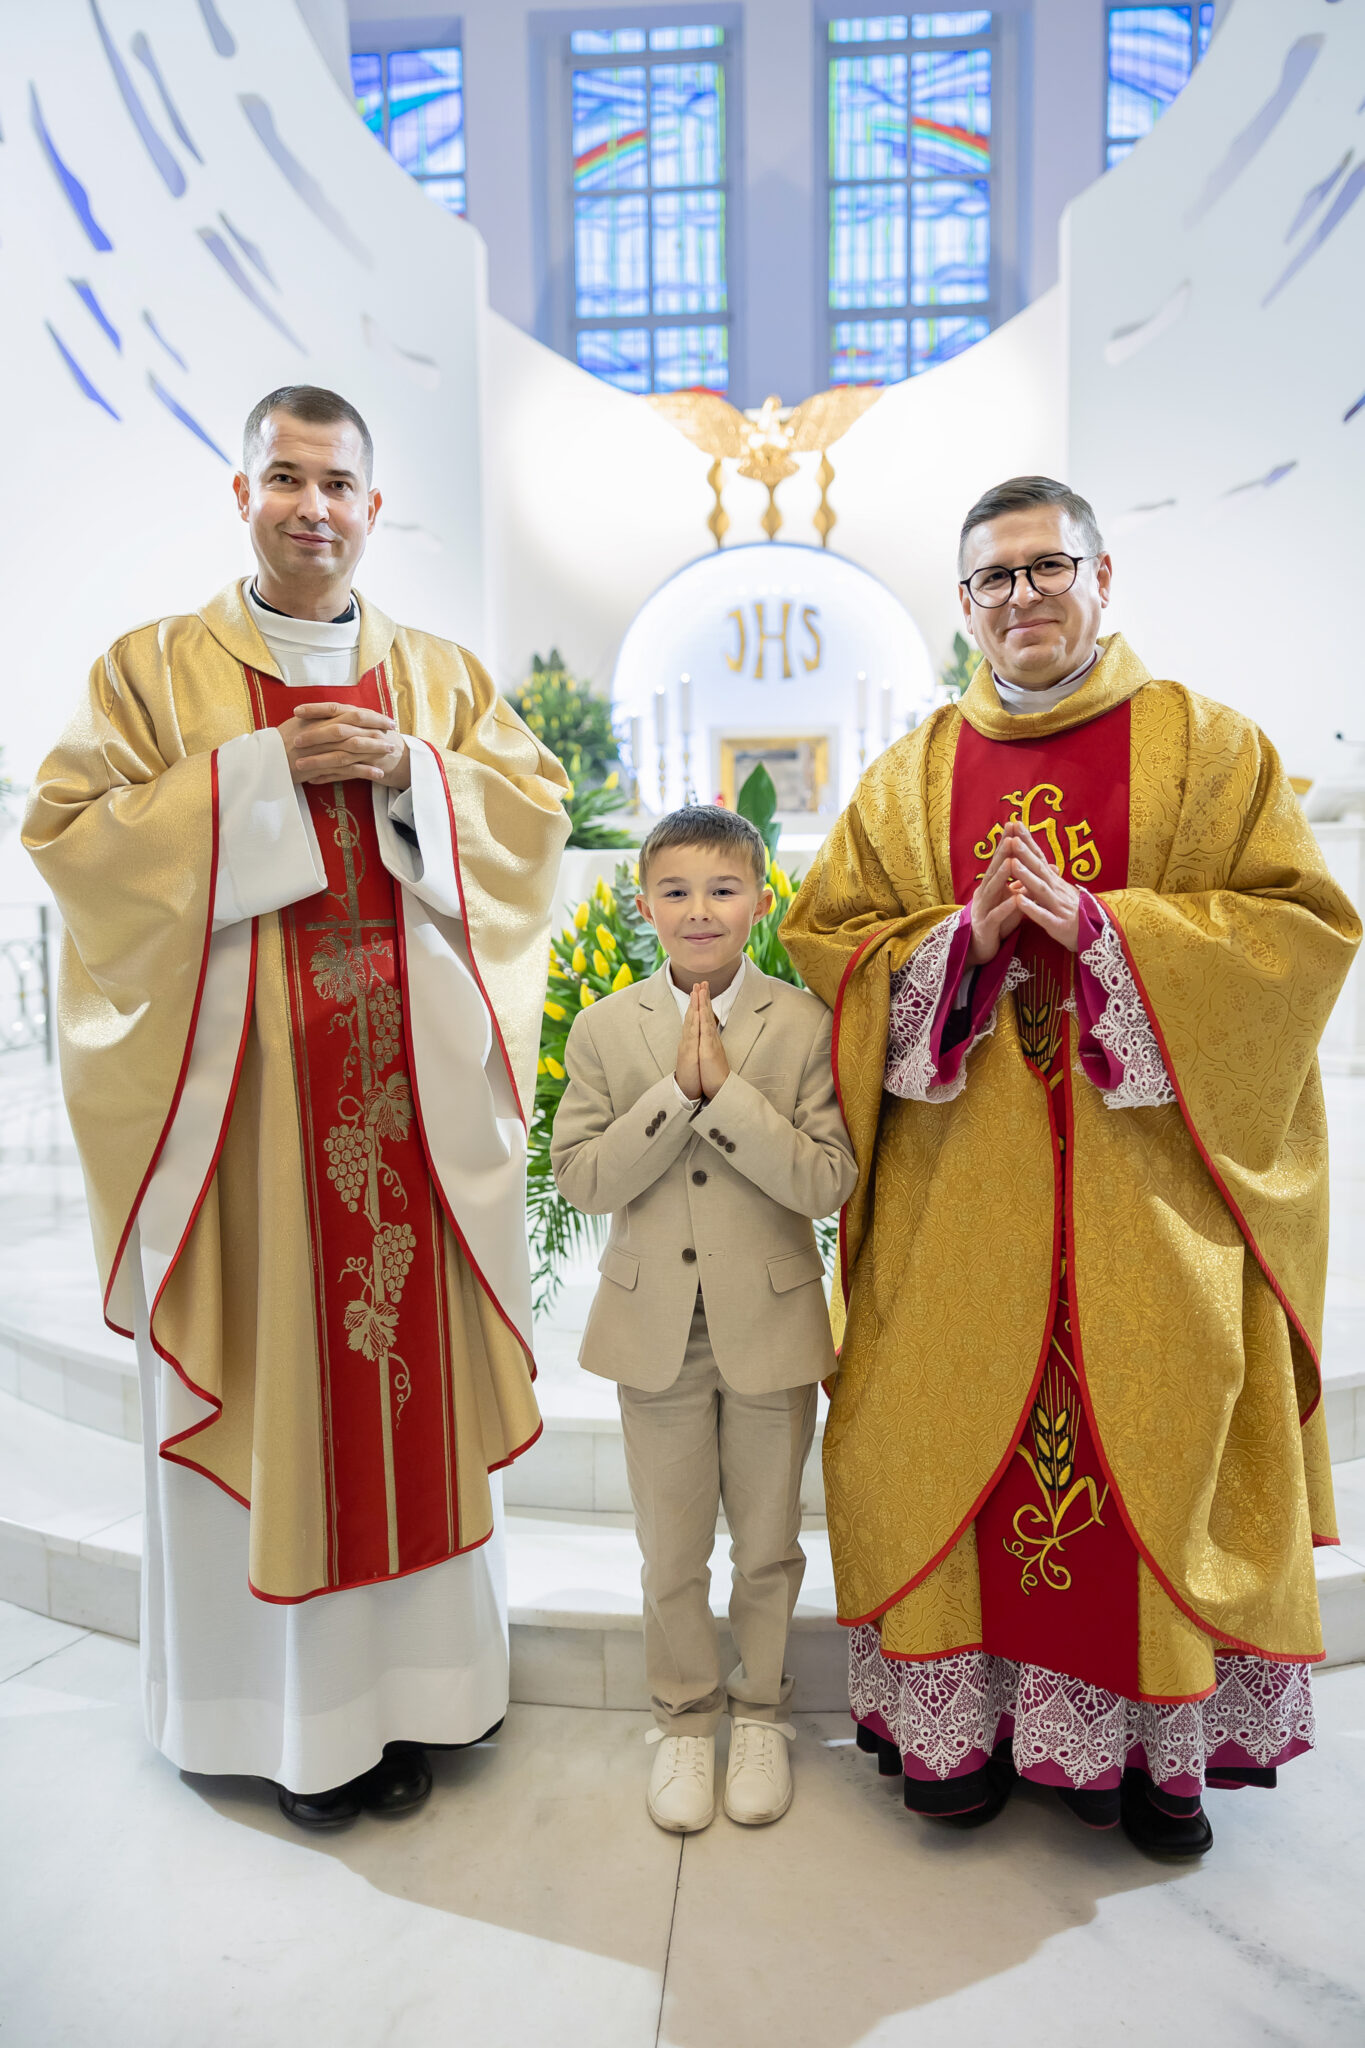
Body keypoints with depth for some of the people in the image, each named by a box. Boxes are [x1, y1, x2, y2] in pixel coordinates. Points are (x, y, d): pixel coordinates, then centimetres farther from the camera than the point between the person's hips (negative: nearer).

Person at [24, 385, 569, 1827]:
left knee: (410, 1362, 5)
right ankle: (284, 1704, 20)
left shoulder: (441, 677, 15)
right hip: (237, 1076, -2)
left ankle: (406, 1686, 22)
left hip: (412, 1081, 2)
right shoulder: (156, 668, 7)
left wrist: (405, 771, -8)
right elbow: (67, 831, -2)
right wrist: (262, 773, -10)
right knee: (265, 1374, 3)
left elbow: (536, 809, 8)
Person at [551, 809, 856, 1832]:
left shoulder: (805, 1025, -8)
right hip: (656, 1329, 1)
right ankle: (686, 1717, 39)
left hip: (771, 1326, -1)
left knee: (768, 1546, 17)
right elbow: (582, 1177, -9)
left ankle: (762, 1714, 40)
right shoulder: (604, 1029, -3)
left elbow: (826, 1182, -15)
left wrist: (726, 1089, -22)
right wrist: (675, 1092, -19)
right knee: (671, 1554, 16)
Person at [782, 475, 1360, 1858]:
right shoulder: (911, 776, 11)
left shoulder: (1207, 747, 6)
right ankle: (966, 1719, 22)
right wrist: (965, 937, -12)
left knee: (1152, 1432, 3)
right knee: (963, 1427, 4)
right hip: (962, 1188, 2)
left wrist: (1092, 924, -14)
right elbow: (823, 937, 7)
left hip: (1149, 1182, -1)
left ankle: (1156, 1740, 23)